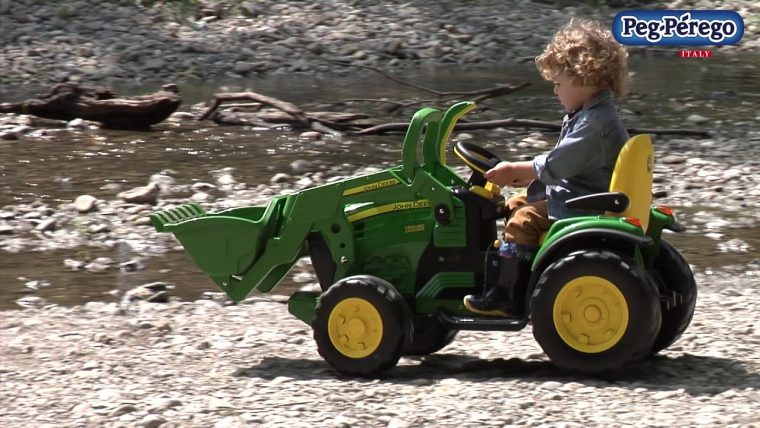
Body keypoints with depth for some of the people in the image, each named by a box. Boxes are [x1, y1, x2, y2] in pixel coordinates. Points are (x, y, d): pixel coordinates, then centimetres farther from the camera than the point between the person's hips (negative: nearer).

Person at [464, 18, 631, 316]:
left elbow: (554, 166, -24)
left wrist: (513, 171, -13)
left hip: (582, 207, -11)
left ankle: (504, 297, -16)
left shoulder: (596, 124, -24)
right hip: (575, 195, 11)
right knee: (516, 205, 17)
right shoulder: (590, 115, 11)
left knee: (523, 220, -20)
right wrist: (521, 174, 8)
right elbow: (561, 163, 18)